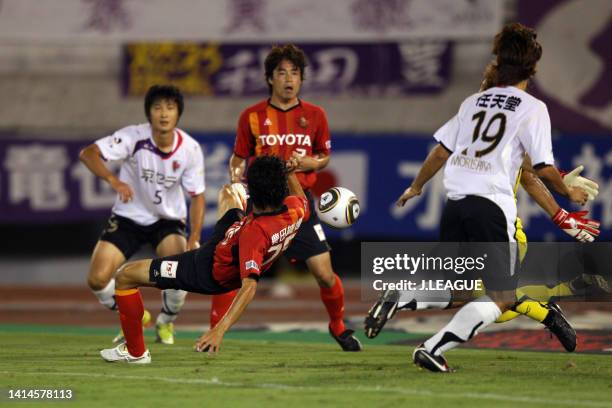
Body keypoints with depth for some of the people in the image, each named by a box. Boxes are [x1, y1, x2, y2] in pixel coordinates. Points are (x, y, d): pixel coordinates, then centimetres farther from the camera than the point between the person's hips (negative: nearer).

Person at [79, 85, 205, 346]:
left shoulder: (190, 148, -14)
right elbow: (88, 154, -30)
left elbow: (197, 196, -7)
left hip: (168, 220, 0)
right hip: (128, 217, 0)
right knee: (97, 279, -16)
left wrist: (193, 239, -20)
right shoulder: (134, 137, -21)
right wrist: (114, 180, -47)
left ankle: (166, 323, 8)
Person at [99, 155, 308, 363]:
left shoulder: (255, 232, -43)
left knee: (124, 276, -1)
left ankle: (135, 352, 15)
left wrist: (219, 330, -53)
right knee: (226, 193, 34)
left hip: (210, 273, -8)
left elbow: (249, 287, -48)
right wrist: (290, 175, 3)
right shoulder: (294, 208, -22)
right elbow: (304, 205, 6)